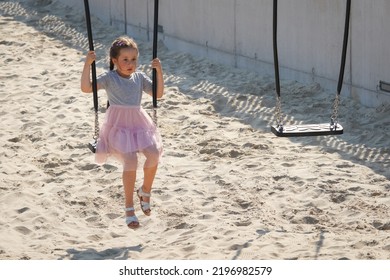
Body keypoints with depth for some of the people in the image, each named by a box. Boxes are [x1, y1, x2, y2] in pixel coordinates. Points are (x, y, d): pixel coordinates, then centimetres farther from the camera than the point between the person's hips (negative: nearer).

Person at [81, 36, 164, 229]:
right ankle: (129, 208, -12)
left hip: (138, 123, 5)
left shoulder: (139, 77, 9)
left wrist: (159, 71, -2)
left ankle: (145, 191, 10)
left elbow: (158, 93, 8)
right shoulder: (109, 78, -5)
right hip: (118, 125, -4)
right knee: (130, 159, -24)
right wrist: (87, 65, -24)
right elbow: (86, 88, -16)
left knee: (154, 153, -19)